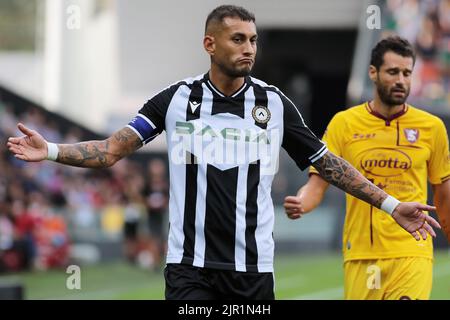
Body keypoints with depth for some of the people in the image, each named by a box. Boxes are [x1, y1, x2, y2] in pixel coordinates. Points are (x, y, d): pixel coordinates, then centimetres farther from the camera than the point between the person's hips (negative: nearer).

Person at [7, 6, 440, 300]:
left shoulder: (274, 103, 4)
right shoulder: (176, 99, 1)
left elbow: (328, 164, 9)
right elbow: (113, 149, 0)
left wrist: (391, 205, 5)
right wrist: (49, 151, -14)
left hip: (253, 266, 2)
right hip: (189, 266, -1)